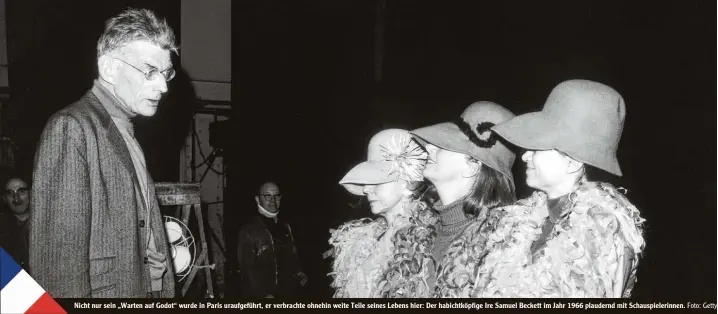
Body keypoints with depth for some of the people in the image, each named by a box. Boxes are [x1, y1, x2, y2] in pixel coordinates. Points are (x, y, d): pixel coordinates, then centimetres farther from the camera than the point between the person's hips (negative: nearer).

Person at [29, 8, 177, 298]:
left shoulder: (126, 135, 10)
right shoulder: (71, 128, -15)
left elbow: (141, 230, 9)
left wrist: (165, 286, 2)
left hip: (150, 287, 8)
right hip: (106, 290, -8)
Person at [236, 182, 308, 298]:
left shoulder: (285, 227, 10)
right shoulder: (248, 230, -11)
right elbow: (246, 268, -16)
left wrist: (299, 273, 3)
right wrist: (264, 294, -23)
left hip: (288, 293, 6)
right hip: (259, 295, -6)